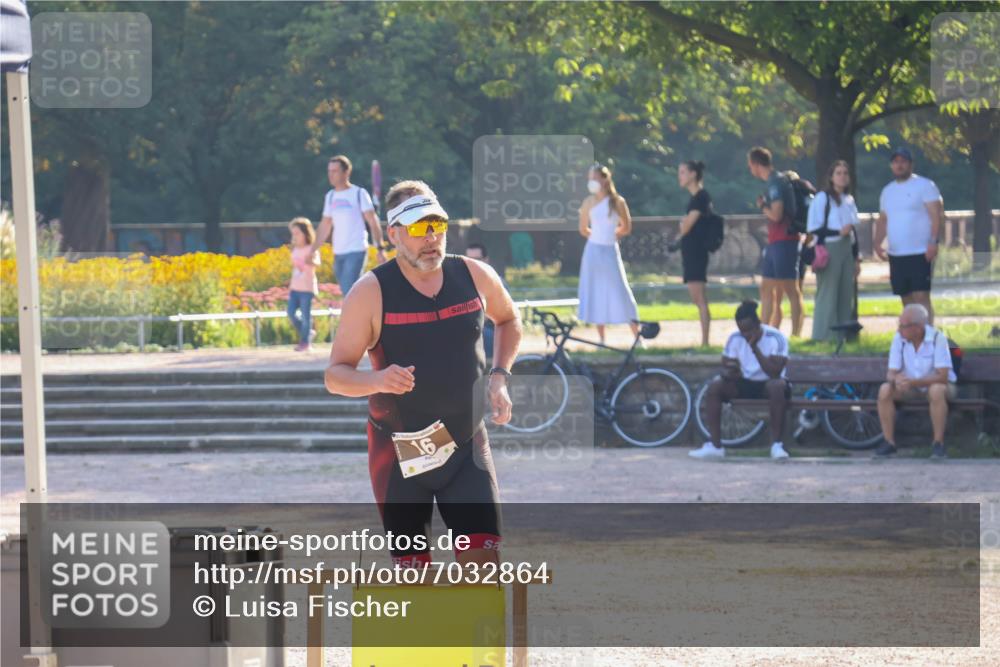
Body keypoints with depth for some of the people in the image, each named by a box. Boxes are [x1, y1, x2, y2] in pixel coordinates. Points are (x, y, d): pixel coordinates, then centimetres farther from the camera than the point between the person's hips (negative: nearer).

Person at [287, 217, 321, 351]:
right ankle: (308, 333, 18)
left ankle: (305, 342, 6)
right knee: (291, 313, 0)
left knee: (305, 315, -4)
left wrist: (311, 261, -50)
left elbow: (317, 263, -27)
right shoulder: (295, 250, 11)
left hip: (307, 288, -7)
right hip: (295, 288, 7)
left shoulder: (311, 250, -9)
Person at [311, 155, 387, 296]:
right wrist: (313, 250, 13)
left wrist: (380, 248, -13)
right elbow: (325, 226, 19)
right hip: (338, 253, 6)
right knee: (347, 292, 7)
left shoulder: (359, 193, -4)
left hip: (356, 251, -6)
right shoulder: (330, 196, 13)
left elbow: (373, 222, -6)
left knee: (350, 291, -17)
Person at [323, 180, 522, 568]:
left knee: (482, 561, -8)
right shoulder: (371, 292, -12)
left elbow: (508, 320, 21)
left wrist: (499, 376, 5)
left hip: (466, 447, 2)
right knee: (413, 573, 2)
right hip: (399, 451, -2)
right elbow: (335, 375, -10)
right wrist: (377, 380, -32)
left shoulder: (475, 276, -2)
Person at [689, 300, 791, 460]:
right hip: (745, 384, 4)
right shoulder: (735, 339, -3)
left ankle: (777, 445, -34)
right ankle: (714, 445, -23)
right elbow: (726, 367, -2)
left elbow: (775, 372, -25)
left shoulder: (776, 338, -16)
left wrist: (755, 348, -29)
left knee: (778, 386, -39)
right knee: (715, 386, -22)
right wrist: (729, 372, -28)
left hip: (767, 384, -4)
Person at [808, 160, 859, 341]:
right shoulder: (822, 198, -4)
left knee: (846, 293, 5)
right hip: (829, 249, -7)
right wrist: (839, 232, -17)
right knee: (828, 292, -8)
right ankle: (824, 334, -6)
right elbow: (813, 228, -9)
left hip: (846, 249, 7)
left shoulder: (849, 200, 17)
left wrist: (856, 257, 20)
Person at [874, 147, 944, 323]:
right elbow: (883, 220, 20)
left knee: (921, 297, -13)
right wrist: (878, 243, 4)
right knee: (906, 299, 9)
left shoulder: (924, 186, -4)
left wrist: (933, 241, -22)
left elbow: (936, 215, -11)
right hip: (896, 255, 7)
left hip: (921, 254, -7)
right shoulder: (888, 191, 17)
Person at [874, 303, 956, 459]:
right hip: (910, 388, 4)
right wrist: (896, 378, -34)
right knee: (885, 390, -23)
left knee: (936, 391, -38)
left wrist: (912, 382, -37)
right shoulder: (899, 338, -10)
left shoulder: (937, 338, -21)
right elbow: (891, 373, -8)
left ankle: (938, 444, -26)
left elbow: (942, 376, -27)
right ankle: (889, 442, -16)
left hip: (936, 384, -4)